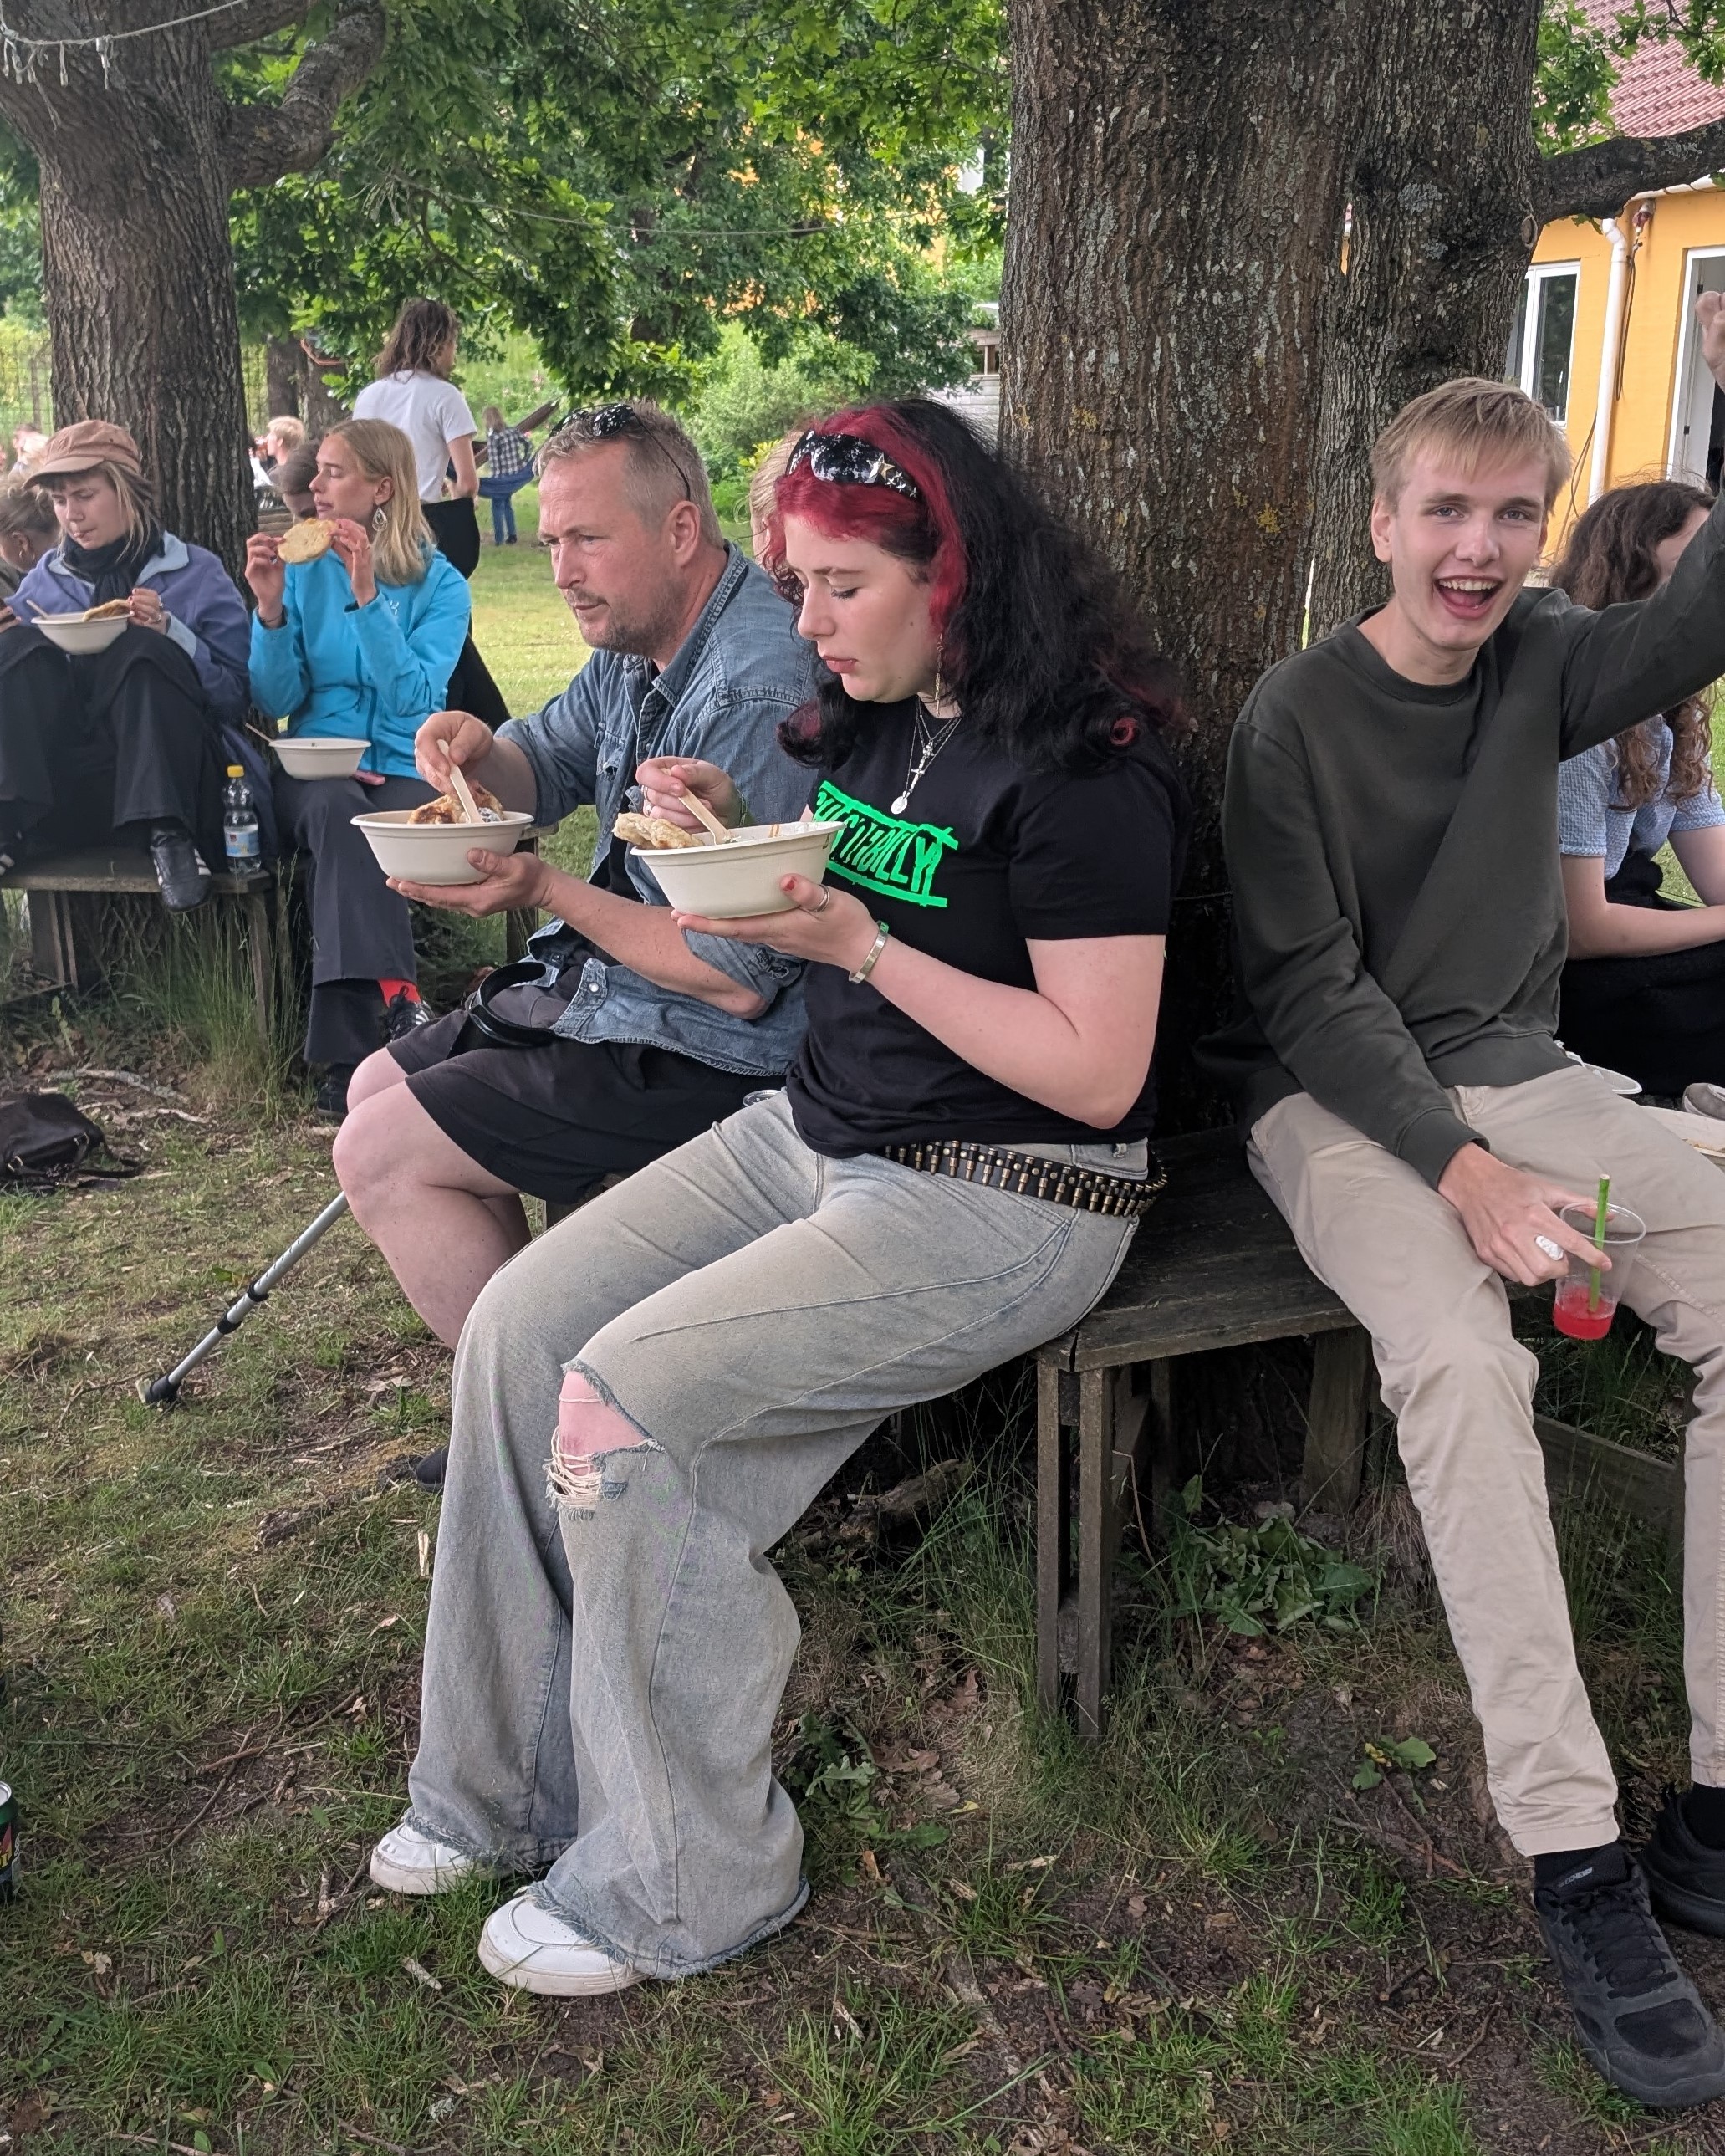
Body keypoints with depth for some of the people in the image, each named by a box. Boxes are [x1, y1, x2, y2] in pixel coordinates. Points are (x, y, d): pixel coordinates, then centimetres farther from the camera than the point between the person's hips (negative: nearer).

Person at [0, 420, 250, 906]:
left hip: (170, 775, -3)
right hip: (59, 781, 3)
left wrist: (170, 632, -16)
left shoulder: (198, 574, 6)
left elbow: (236, 697, -2)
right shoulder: (42, 580, 16)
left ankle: (169, 836, -33)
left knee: (140, 649, -26)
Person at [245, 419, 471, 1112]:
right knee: (335, 808, -35)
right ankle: (396, 1002, -40)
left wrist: (368, 598, -18)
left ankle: (345, 1052, -33)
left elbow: (413, 698, -12)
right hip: (316, 767, 2)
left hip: (406, 770, -1)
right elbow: (276, 703, 3)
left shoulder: (438, 583, 2)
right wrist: (271, 609, -10)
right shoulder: (303, 572, 9)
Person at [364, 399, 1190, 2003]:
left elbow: (1096, 1075, -20)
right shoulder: (870, 723, 10)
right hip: (809, 1137, 9)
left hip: (998, 1199, -9)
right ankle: (506, 1780, 7)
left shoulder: (1082, 771, -16)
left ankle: (686, 1884, -4)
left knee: (627, 1396, -22)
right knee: (517, 1324, -6)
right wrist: (728, 838, 1)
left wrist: (862, 943, -23)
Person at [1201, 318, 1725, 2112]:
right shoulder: (1295, 717, -7)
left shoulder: (1542, 666, 7)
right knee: (1459, 1356, -34)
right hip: (1337, 1099, -5)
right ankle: (1579, 1872, -27)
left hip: (1516, 1075, 5)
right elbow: (1308, 988, -12)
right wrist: (1459, 1170, -22)